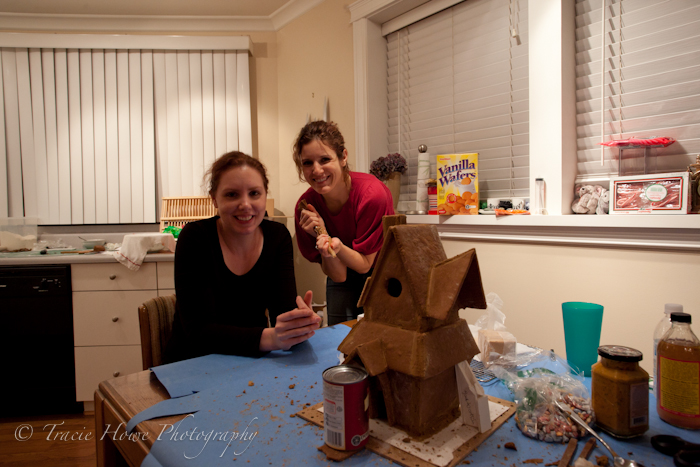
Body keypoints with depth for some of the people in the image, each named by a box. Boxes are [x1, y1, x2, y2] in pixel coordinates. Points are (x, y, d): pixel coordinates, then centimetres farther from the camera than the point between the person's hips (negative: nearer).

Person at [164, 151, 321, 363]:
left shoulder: (278, 236, -4)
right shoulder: (195, 238, -14)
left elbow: (283, 311, -11)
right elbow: (198, 330, -20)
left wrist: (300, 323, -33)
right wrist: (269, 338, -35)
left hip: (253, 363, 4)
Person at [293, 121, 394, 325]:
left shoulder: (372, 194, -32)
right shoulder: (306, 206, -21)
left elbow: (365, 264, -21)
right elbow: (338, 276, -18)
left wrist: (339, 247, -41)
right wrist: (323, 238, -35)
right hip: (344, 279, 3)